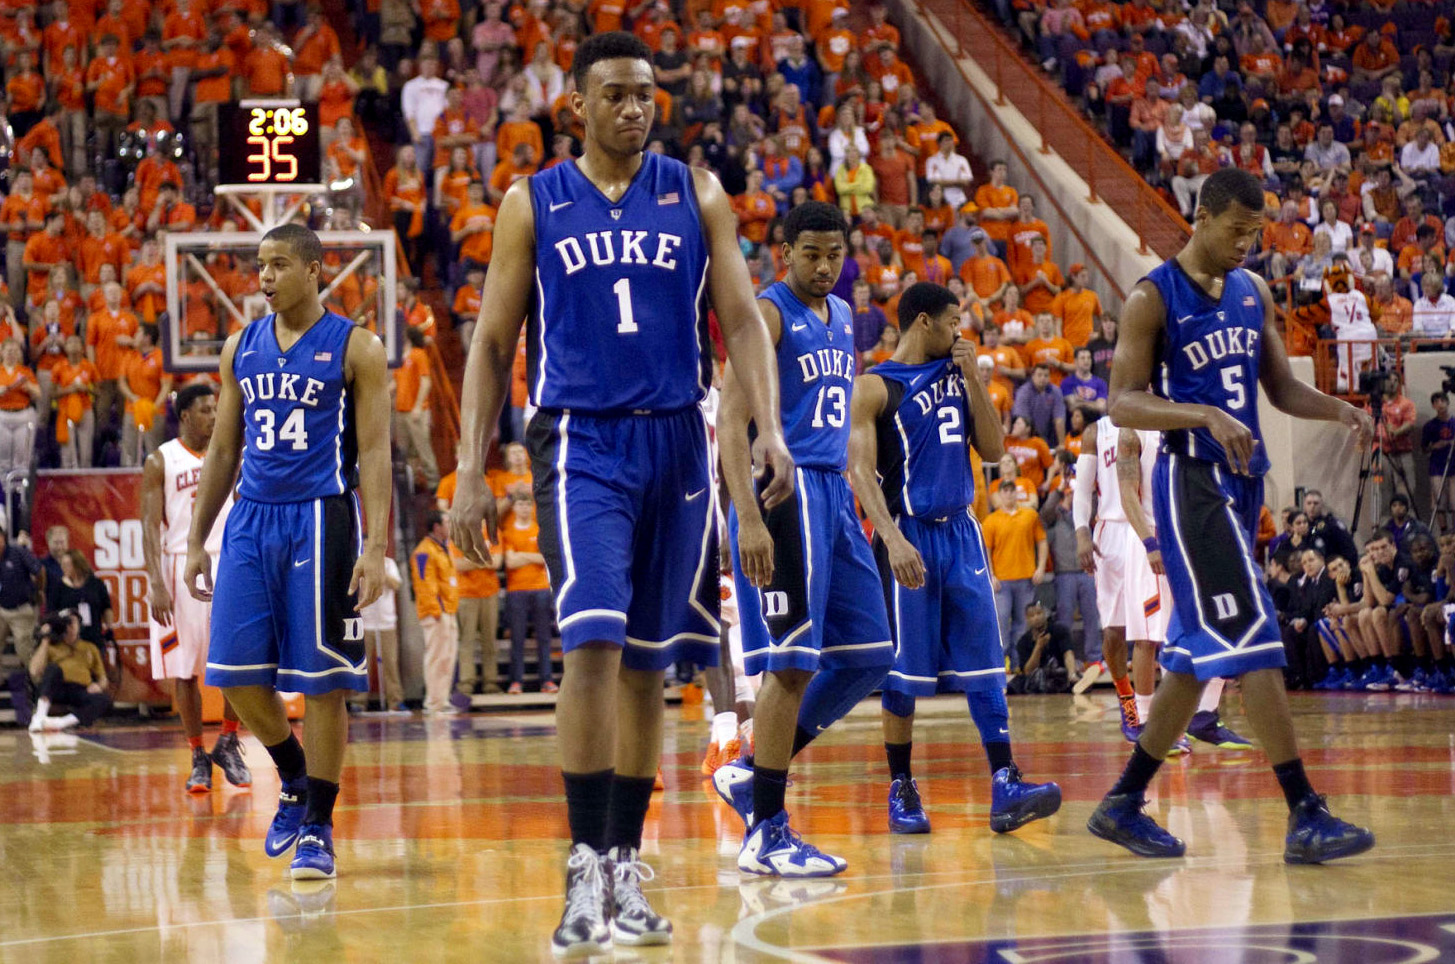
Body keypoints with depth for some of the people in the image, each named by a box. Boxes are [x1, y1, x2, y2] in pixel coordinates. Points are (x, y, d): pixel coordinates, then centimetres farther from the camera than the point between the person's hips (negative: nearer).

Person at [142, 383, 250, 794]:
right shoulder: (160, 462, -1)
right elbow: (151, 525, -6)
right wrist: (156, 584, -16)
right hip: (181, 566, -2)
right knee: (184, 670, 0)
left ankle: (228, 743, 5)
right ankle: (198, 758, 9)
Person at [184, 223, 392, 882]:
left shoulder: (355, 348, -2)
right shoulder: (241, 349, 12)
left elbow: (374, 451, -6)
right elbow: (223, 450, 17)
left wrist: (376, 546, -15)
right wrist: (197, 540, 12)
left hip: (322, 520, -5)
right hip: (252, 519, 5)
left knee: (321, 678, -4)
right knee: (236, 673, -1)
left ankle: (317, 829, 5)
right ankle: (294, 779, 24)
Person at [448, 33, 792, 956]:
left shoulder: (695, 194, 7)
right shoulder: (534, 204, 5)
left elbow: (742, 318, 4)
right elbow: (493, 344, 7)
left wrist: (770, 426, -12)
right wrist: (471, 473, 0)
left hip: (675, 444, 2)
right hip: (583, 444, -2)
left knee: (649, 663, 7)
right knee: (593, 643, -18)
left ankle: (625, 867, 17)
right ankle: (587, 867, -14)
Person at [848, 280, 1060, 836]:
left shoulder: (957, 373, 13)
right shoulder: (875, 387, -5)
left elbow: (993, 449, 9)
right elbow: (862, 471, -13)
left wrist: (972, 378, 0)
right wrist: (893, 540, -25)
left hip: (961, 531, 5)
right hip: (909, 535, -5)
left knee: (983, 665, -3)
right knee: (904, 671, 0)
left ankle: (1005, 788, -8)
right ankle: (901, 790, 11)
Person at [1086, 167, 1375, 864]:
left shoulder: (1254, 292, 12)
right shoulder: (1153, 298, -9)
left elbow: (1281, 388, 17)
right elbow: (1124, 402, -14)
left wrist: (1339, 411, -3)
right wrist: (1208, 416, -29)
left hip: (1241, 479, 8)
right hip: (1192, 479, -8)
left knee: (1199, 653, 10)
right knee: (1252, 642, -15)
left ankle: (1124, 804, 19)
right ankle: (1305, 817, -17)